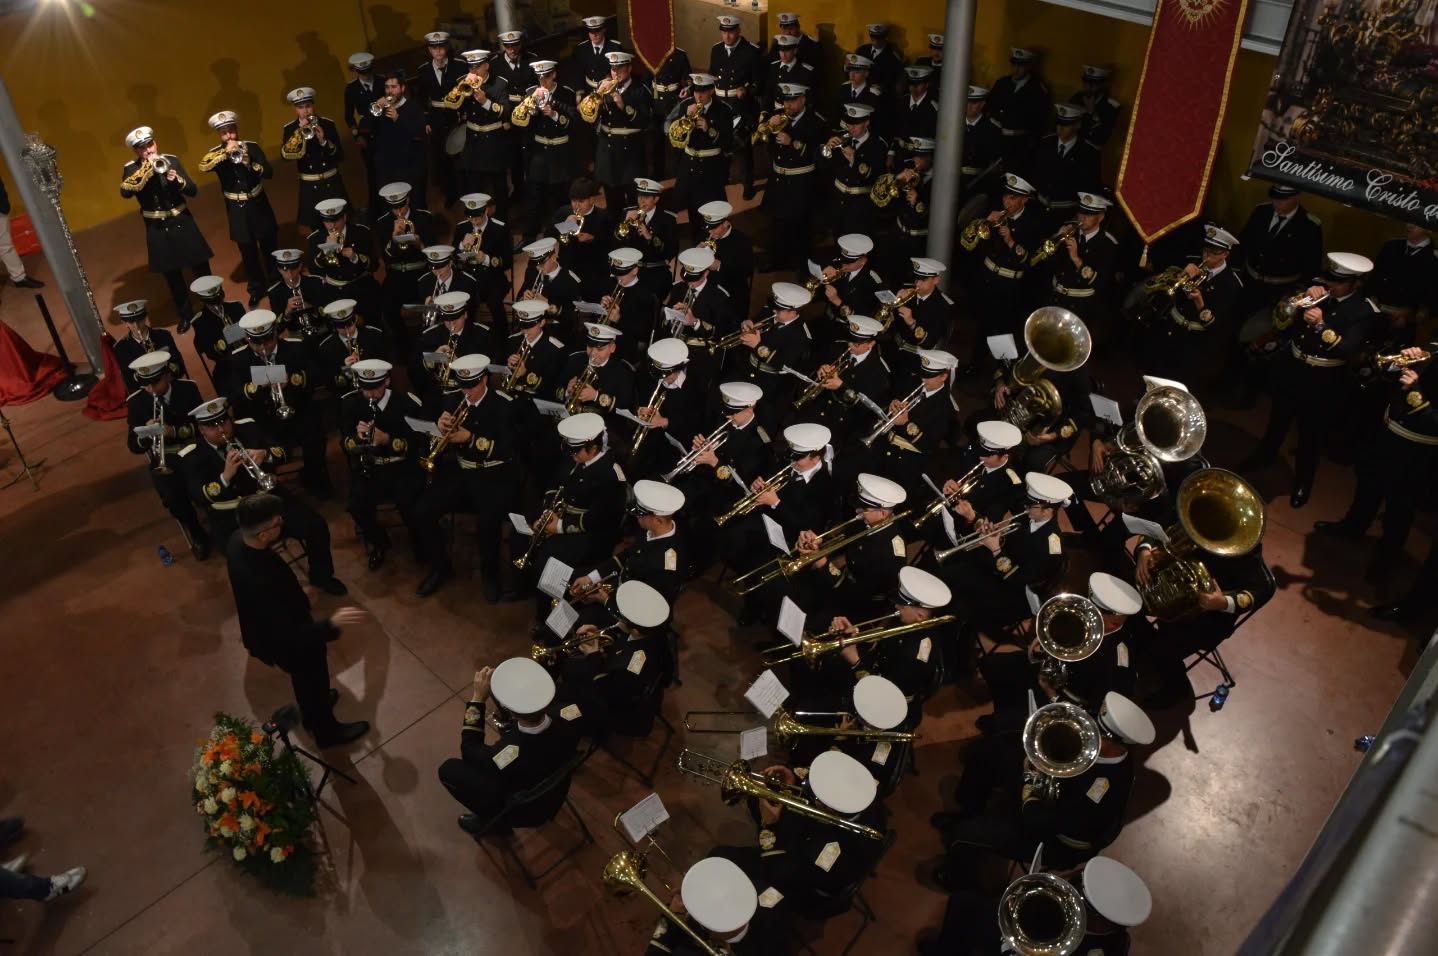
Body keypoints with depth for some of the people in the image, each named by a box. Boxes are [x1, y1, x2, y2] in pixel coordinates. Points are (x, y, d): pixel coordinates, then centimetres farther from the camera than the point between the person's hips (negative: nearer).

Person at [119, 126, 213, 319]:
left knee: (202, 270, 6)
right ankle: (186, 316, 22)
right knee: (173, 277, 9)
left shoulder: (171, 160, -1)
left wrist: (177, 180, -22)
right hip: (158, 230, -1)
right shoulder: (132, 168, -4)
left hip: (182, 224, 1)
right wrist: (147, 168, -24)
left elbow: (194, 191, -2)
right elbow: (125, 192, -22)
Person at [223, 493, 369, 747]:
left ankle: (311, 711, 64)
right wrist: (332, 623, -47)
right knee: (314, 682, 23)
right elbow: (292, 636, -40)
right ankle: (326, 730, 52)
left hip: (270, 629, 8)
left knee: (306, 680, 35)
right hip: (289, 644, -7)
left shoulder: (237, 540, -21)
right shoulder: (261, 582, -47)